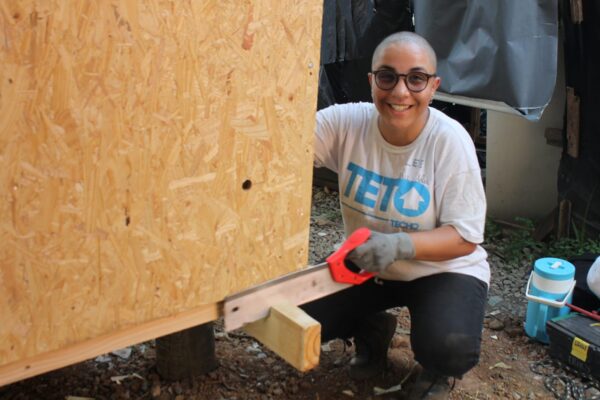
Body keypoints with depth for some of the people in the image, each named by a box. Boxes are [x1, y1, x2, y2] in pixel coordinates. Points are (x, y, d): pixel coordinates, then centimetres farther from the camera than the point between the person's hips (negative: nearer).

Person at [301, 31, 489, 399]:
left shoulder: (450, 140, -23)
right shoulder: (347, 122, -16)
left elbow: (465, 237, -22)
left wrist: (401, 244, -40)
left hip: (442, 269, -3)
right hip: (366, 265, 4)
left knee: (450, 349, -30)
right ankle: (373, 331, 22)